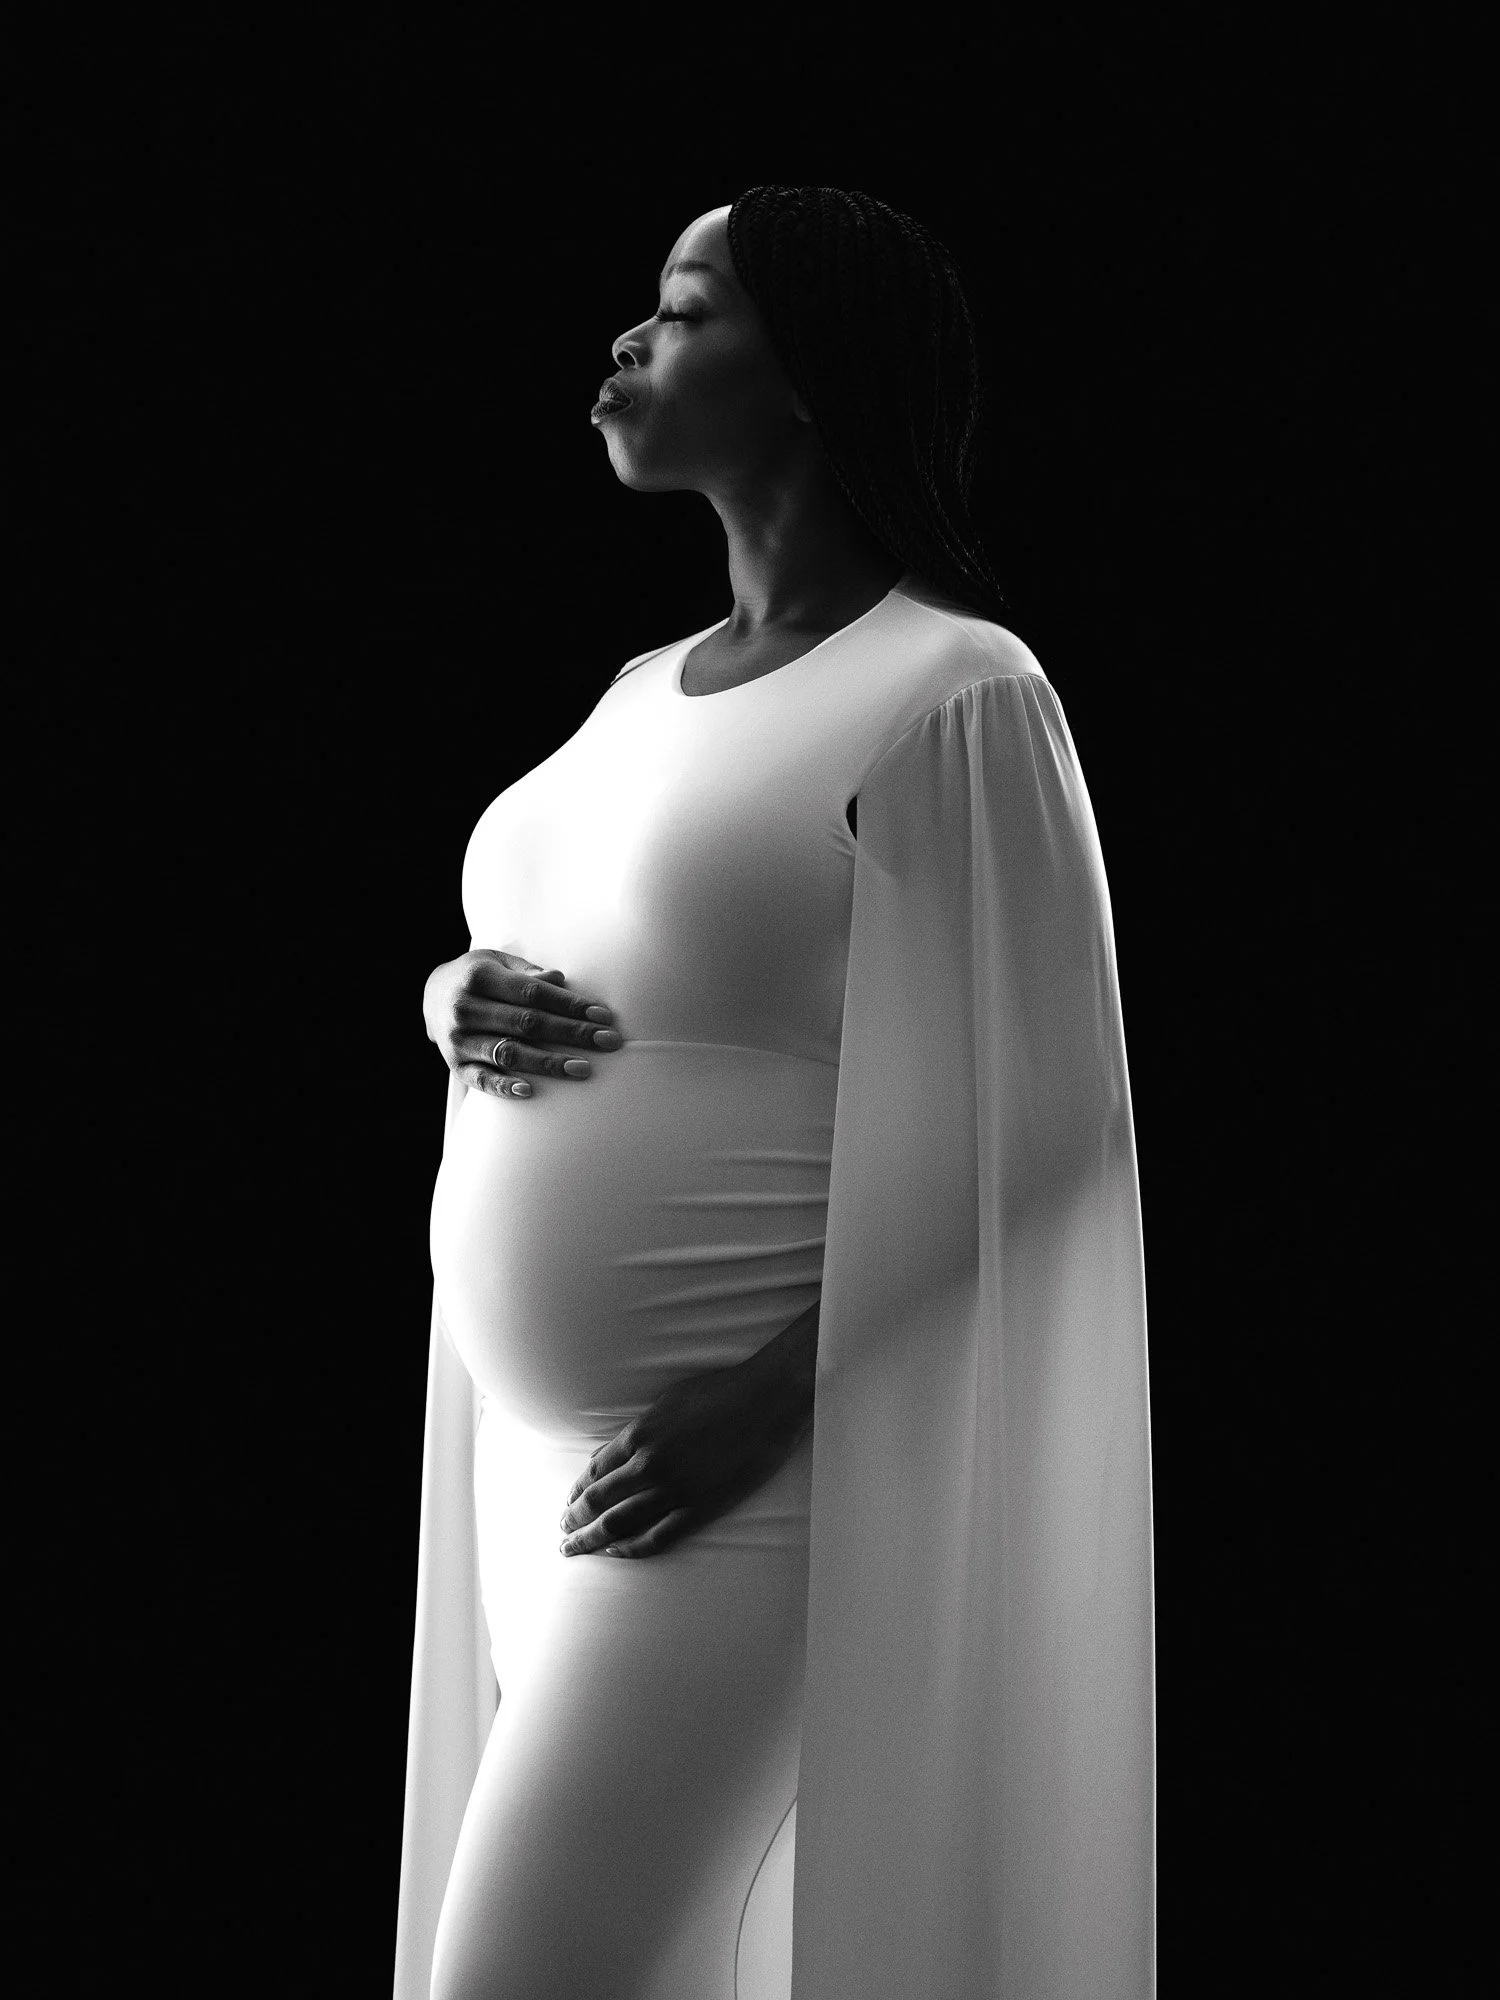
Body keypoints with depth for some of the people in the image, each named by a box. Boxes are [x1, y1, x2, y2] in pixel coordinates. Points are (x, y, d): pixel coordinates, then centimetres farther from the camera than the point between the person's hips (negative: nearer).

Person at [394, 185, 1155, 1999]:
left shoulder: (951, 695, -11)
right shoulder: (644, 692, 13)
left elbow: (1038, 1119, -14)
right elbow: (489, 965, 24)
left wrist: (778, 1396, -20)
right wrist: (461, 1008, -1)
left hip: (741, 1478, -8)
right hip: (544, 1443, 8)